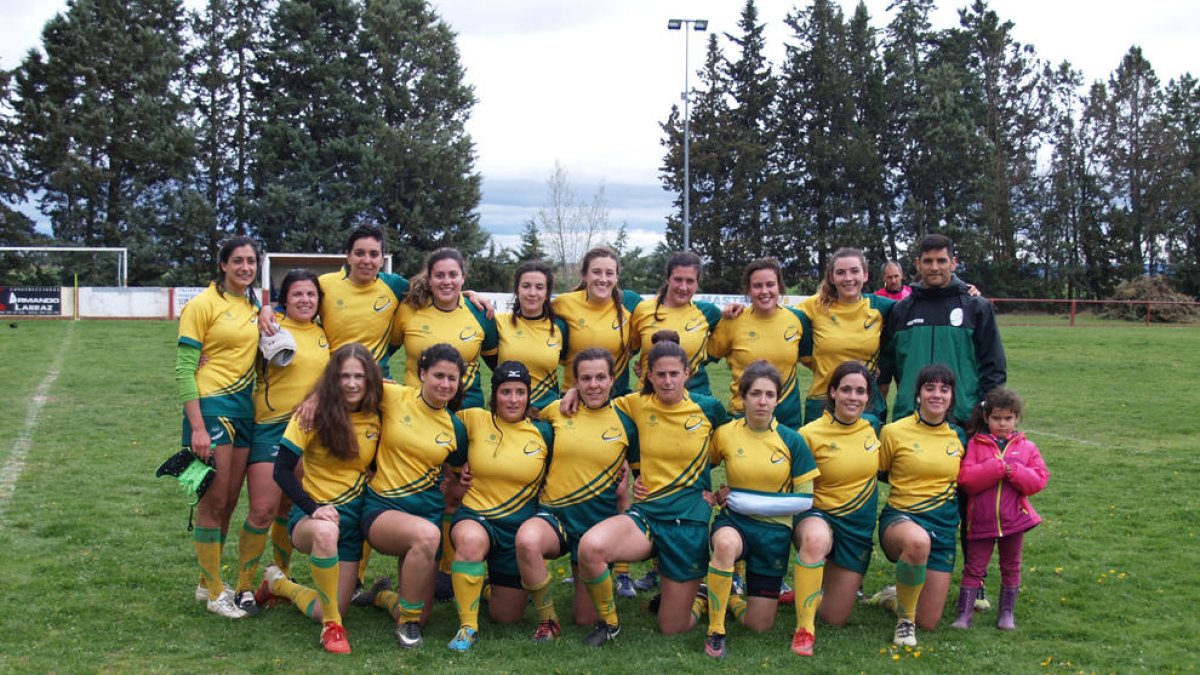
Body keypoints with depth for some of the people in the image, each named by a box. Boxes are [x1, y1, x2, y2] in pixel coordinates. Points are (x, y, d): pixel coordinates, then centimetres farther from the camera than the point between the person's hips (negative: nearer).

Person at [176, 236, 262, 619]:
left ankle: (207, 582, 25)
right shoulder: (203, 304, -8)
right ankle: (215, 592, 8)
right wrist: (197, 427, -17)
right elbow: (184, 369, -12)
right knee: (213, 502, -2)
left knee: (228, 503, 12)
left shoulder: (255, 306, 12)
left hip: (245, 407, 7)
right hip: (211, 406, -7)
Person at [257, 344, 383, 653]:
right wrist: (312, 508, -25)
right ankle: (332, 626, -23)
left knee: (326, 611, 1)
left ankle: (279, 584, 34)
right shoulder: (315, 414, -11)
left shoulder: (376, 418, 0)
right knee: (326, 532, -42)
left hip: (353, 517, 4)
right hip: (313, 513, -4)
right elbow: (282, 470, -13)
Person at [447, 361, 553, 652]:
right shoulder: (474, 420, -4)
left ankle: (497, 585, 45)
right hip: (475, 517, -1)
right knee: (471, 540, -40)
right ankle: (468, 626, -23)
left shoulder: (543, 432, -1)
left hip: (521, 528, 2)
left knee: (507, 617, 8)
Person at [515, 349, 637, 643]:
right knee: (527, 540, -38)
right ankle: (547, 620, -14)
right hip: (554, 515, 0)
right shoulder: (558, 411, 0)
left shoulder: (625, 422, 0)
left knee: (586, 618, 5)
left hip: (599, 523, 1)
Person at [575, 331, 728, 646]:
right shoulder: (637, 405, 1)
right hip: (645, 513, 1)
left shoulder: (709, 408, -1)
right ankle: (608, 622, -5)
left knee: (673, 628, 4)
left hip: (689, 521, -1)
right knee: (590, 546, -32)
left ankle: (699, 597, 41)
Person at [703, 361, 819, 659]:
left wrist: (752, 503, -14)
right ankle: (715, 631, -23)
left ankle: (729, 596, 38)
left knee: (759, 626, 5)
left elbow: (805, 499, -7)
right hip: (734, 521, -1)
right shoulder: (724, 433, -6)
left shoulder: (791, 440, -8)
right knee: (725, 544, -41)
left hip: (774, 532, 1)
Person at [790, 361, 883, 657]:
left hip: (859, 526, 4)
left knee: (835, 618, 7)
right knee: (815, 539, -44)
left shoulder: (873, 426, -3)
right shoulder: (811, 433, -16)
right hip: (819, 516, -4)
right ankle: (804, 628, -30)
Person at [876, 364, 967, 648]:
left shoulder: (959, 437, 7)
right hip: (900, 517, -4)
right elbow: (878, 474, 6)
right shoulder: (894, 432, -4)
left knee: (929, 622, -1)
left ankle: (898, 596, 35)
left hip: (943, 527, 4)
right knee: (918, 541, -43)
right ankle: (904, 618, -19)